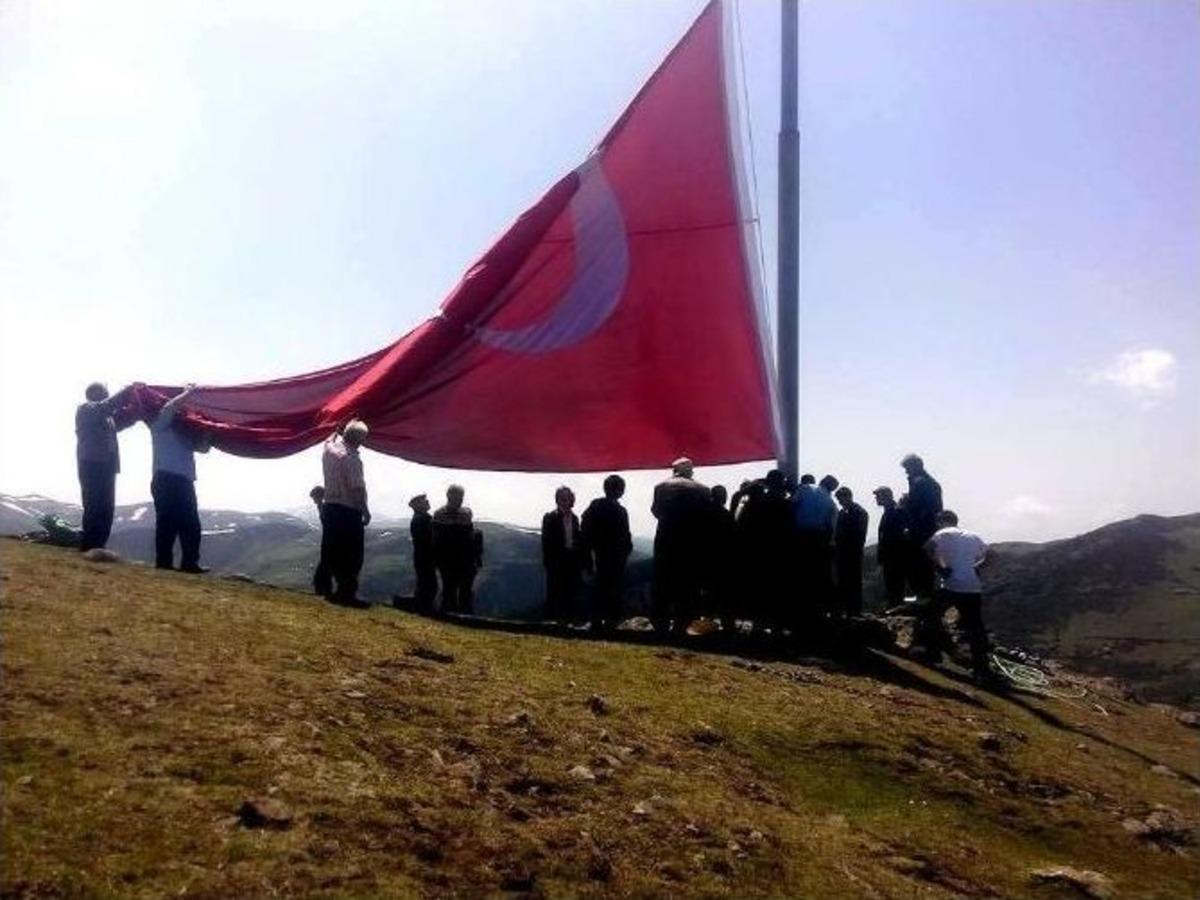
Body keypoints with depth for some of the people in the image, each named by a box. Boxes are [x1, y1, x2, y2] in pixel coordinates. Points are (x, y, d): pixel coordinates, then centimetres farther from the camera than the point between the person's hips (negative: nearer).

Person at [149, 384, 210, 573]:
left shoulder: (183, 427, 24)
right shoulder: (160, 423, 4)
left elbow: (203, 447, 23)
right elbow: (169, 406, -18)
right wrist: (188, 392, -5)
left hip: (184, 481, 8)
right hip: (167, 479, -8)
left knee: (191, 525, 6)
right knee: (168, 523, -11)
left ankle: (189, 563, 8)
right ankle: (163, 563, -11)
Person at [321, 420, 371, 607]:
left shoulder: (329, 449, 2)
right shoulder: (352, 458, -20)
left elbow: (333, 438, 28)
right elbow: (357, 489, -20)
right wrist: (366, 511, -11)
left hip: (331, 507, 8)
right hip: (349, 510, -8)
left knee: (334, 551, 13)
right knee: (352, 555, 1)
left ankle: (340, 589, 19)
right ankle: (347, 593, 1)